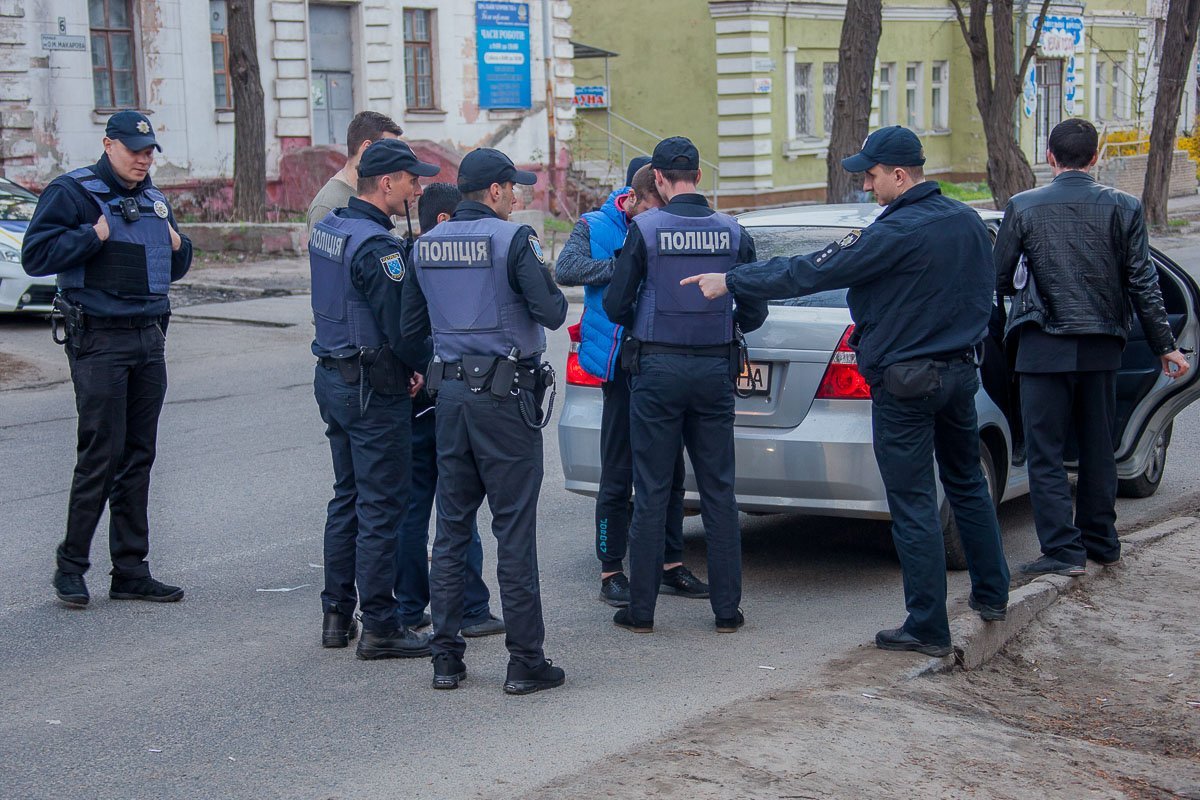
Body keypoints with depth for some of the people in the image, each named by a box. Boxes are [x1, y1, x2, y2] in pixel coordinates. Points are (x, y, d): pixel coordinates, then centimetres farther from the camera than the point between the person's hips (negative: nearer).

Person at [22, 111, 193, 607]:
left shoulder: (154, 200, 16)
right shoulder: (72, 192, -6)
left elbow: (175, 268, 27)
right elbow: (36, 255, -14)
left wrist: (177, 245, 7)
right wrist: (94, 235, -17)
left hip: (150, 341, 7)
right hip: (98, 341, -7)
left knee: (139, 456, 8)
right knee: (101, 455, -7)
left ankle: (130, 571, 14)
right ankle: (70, 566, 6)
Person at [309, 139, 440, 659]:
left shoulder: (327, 229, 9)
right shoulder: (377, 245, -20)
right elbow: (400, 324, -22)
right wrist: (421, 368, -3)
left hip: (331, 377, 9)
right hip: (373, 387, -9)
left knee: (347, 497, 17)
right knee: (382, 505, -3)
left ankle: (337, 614, 23)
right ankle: (379, 626, 1)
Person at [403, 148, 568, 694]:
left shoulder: (427, 244, 9)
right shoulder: (512, 239, -10)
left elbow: (411, 327, 14)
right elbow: (551, 312, -15)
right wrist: (551, 293, 5)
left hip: (450, 392, 6)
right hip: (504, 395, -6)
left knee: (451, 527, 11)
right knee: (514, 530, -1)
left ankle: (446, 658, 13)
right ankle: (525, 662, 3)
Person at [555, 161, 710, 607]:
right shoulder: (596, 227, -1)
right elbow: (565, 270, -17)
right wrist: (625, 265, -25)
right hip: (621, 365, -4)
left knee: (669, 471, 11)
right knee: (618, 476, 1)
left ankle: (671, 565, 21)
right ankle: (611, 573, 10)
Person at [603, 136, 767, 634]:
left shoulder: (645, 229, -9)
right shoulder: (733, 233, 1)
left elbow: (615, 305, -6)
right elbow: (754, 312, 4)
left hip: (658, 369, -2)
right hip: (715, 369, 3)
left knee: (651, 492, 3)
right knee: (719, 491, 9)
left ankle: (641, 610, 8)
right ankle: (727, 609, 11)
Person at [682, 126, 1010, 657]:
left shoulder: (895, 234, -20)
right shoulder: (968, 221, 4)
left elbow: (810, 273, -19)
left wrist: (730, 284, -12)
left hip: (905, 382, -8)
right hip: (960, 370, 8)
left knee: (913, 505, -1)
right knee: (966, 483, 22)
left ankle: (928, 628, 3)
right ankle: (991, 594, 32)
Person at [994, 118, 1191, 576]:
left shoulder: (1023, 207, -6)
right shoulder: (1124, 208, -1)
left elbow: (999, 279, 0)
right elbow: (1142, 284, 0)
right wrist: (1164, 346, 7)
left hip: (1044, 347, -3)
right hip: (1102, 347, 3)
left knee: (1045, 453, 2)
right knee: (1098, 448, 16)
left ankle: (1063, 550, -3)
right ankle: (1101, 543, 25)